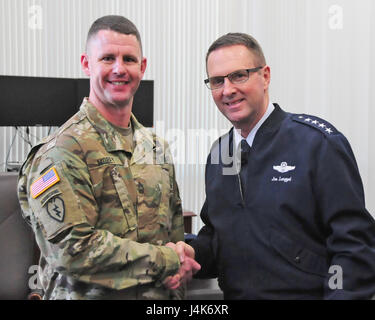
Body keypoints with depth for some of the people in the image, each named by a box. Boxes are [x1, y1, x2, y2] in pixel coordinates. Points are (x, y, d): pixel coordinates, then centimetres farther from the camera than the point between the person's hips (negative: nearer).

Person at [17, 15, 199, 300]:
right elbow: (73, 249, -23)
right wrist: (166, 260, -17)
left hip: (159, 296, 6)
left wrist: (176, 280, -4)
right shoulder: (63, 150, -16)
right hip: (87, 294, -6)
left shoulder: (157, 148, 7)